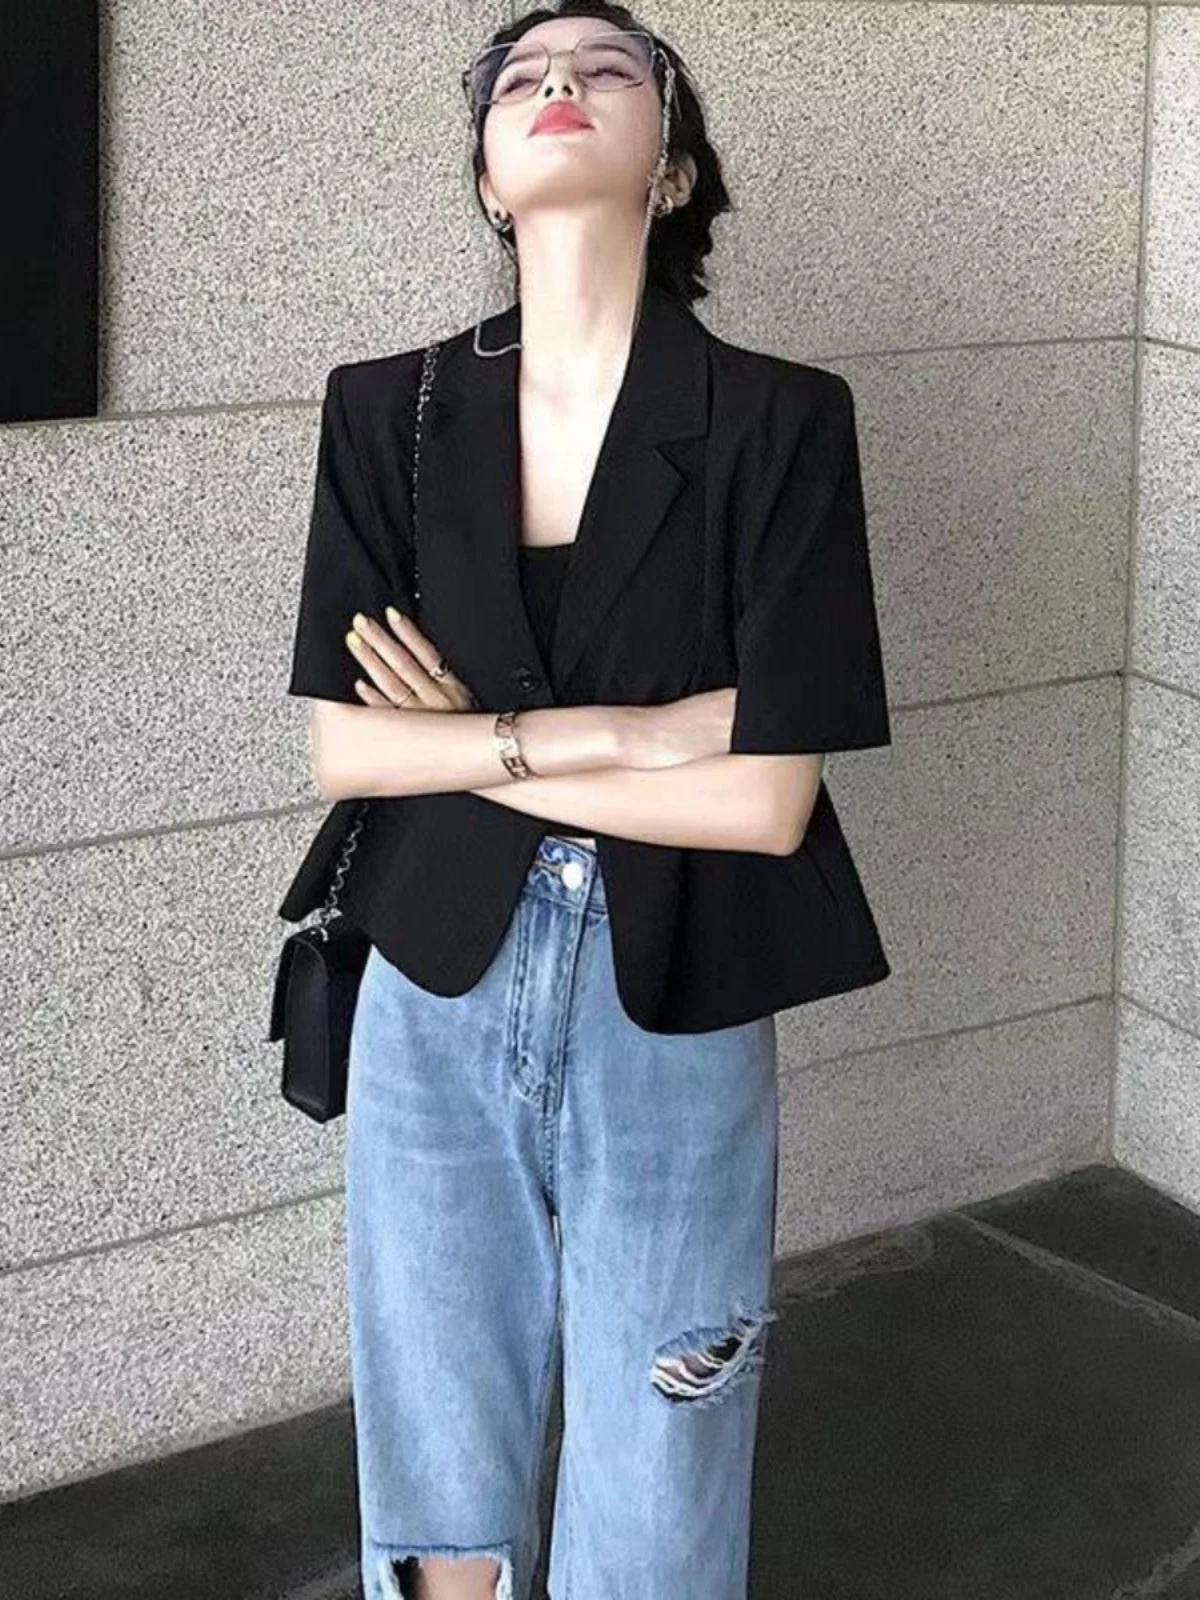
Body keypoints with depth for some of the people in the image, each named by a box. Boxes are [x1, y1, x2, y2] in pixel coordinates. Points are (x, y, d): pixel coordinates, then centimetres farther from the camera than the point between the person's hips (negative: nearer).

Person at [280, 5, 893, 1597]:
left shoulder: (780, 422, -11)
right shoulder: (388, 413, -3)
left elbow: (767, 801, -16)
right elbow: (342, 748, -6)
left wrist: (473, 741, -12)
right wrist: (603, 730, -15)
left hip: (674, 1012, -2)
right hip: (440, 991, 2)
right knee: (441, 1457, 17)